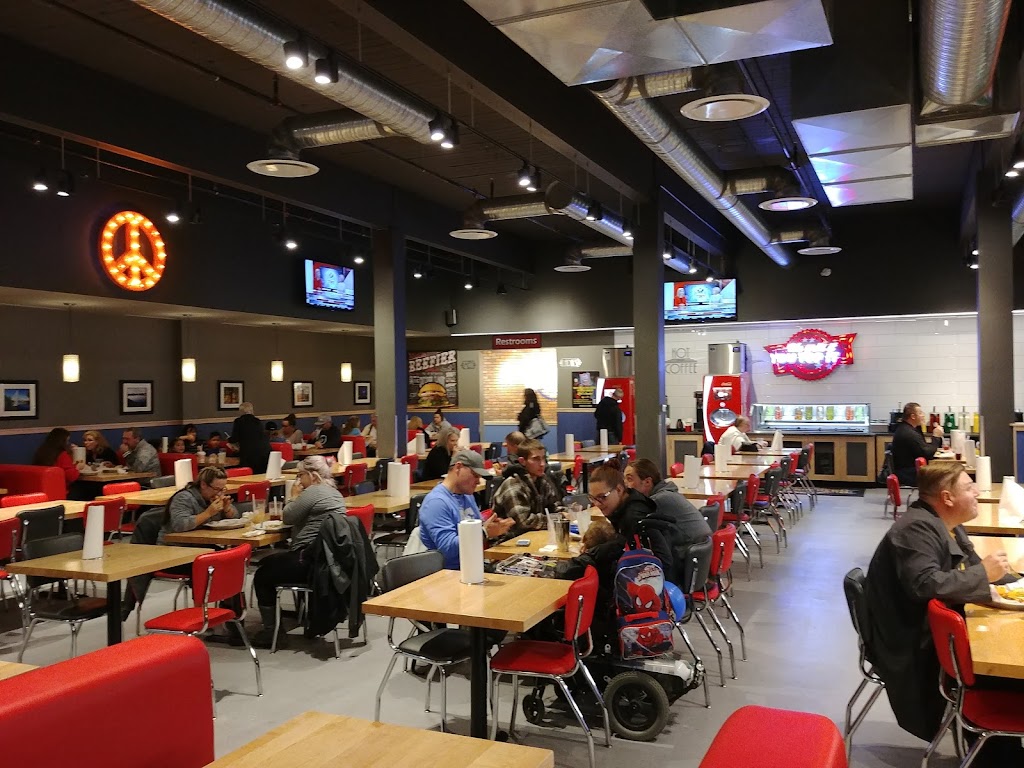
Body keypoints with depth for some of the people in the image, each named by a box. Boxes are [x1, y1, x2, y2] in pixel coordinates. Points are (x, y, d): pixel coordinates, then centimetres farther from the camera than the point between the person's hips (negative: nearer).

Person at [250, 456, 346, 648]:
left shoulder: (313, 492, -14)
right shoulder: (333, 492, 16)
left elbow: (287, 517, -9)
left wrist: (295, 496, 4)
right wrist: (298, 497, 12)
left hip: (310, 561, -11)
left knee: (262, 576, 5)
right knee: (267, 562, 24)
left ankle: (271, 631, 8)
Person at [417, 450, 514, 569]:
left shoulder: (467, 495, 13)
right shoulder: (436, 502, -15)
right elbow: (448, 548, -23)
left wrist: (493, 529, -2)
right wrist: (485, 533, -25)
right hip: (451, 571, -8)